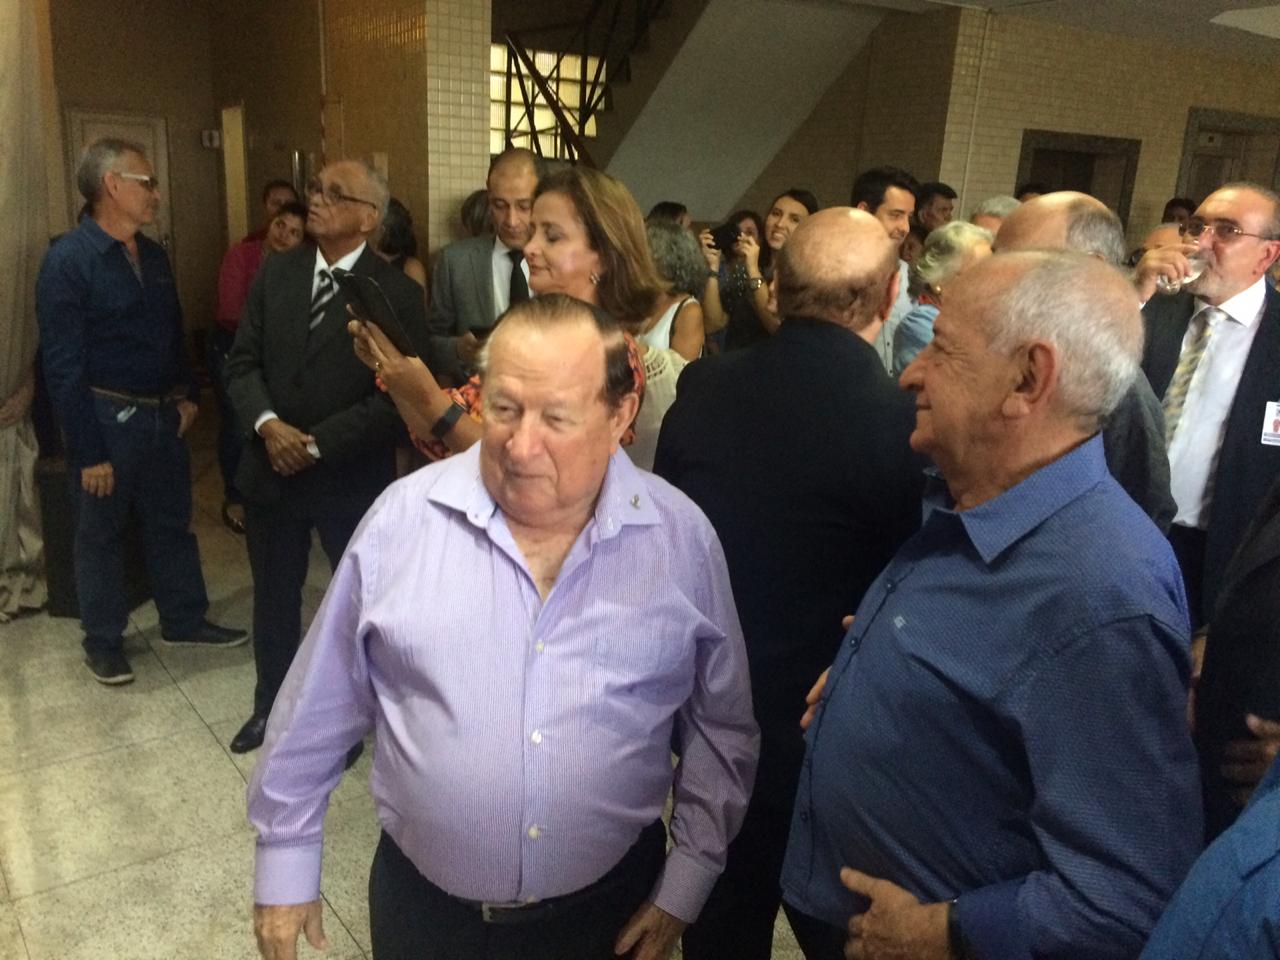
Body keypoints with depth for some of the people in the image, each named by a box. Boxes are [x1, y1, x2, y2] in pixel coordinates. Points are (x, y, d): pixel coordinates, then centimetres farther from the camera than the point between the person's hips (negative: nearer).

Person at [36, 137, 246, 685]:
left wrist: (187, 393, 6)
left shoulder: (152, 255, 7)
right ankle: (103, 640, 25)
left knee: (173, 523, 16)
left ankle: (184, 620, 32)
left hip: (162, 415, 7)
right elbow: (63, 367, -17)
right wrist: (89, 451, -17)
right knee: (101, 533, 10)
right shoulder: (67, 261, -15)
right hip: (107, 418, -6)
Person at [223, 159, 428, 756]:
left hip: (351, 477, -4)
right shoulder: (275, 273, 3)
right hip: (271, 468, 5)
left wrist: (317, 444, -19)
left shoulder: (396, 293, -12)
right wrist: (268, 424, -15)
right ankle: (273, 704, 43)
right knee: (273, 594, 19)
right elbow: (243, 363, 3)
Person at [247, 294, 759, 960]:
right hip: (422, 902, 1)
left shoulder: (682, 538, -11)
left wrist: (685, 887, -1)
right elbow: (318, 710, -2)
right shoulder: (403, 517, -12)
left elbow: (722, 727, -1)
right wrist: (285, 859, 5)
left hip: (609, 904, 0)